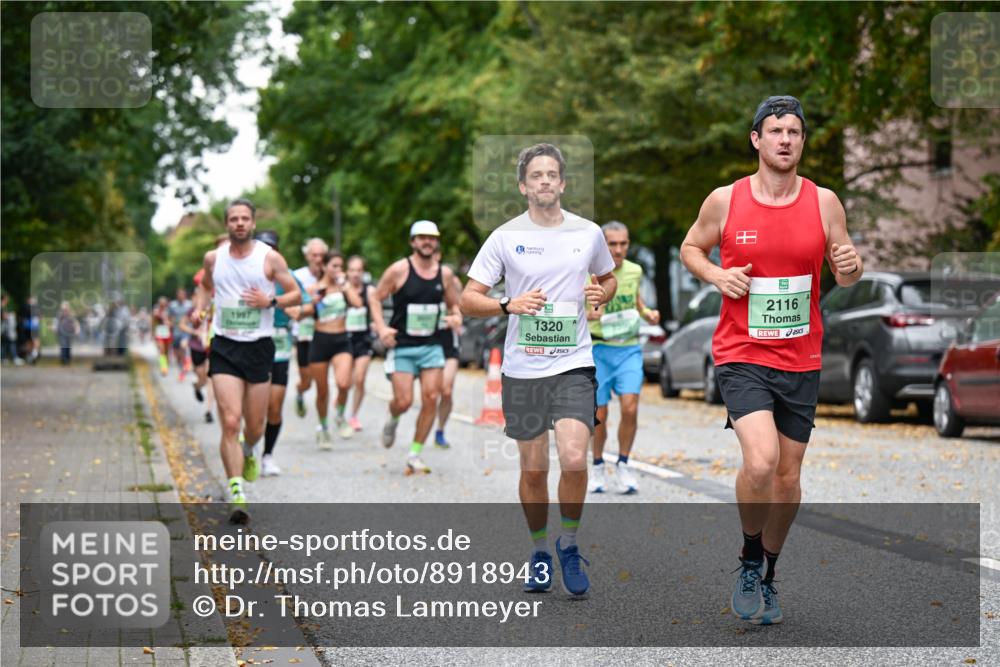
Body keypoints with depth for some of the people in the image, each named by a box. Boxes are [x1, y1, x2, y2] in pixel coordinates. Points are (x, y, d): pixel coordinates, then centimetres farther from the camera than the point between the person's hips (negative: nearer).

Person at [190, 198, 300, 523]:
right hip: (224, 347, 0)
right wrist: (199, 308, 4)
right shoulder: (213, 258, 4)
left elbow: (295, 294, 3)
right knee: (230, 422, -15)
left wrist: (270, 301, -16)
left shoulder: (270, 258, -3)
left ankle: (248, 452, 46)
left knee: (255, 427, 9)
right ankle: (237, 493, -16)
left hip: (259, 347, 0)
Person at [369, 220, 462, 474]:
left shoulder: (444, 273, 6)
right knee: (403, 401, -10)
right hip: (401, 346, -3)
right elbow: (376, 299, -1)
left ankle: (415, 454, 6)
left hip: (431, 346, 4)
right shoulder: (399, 270, -6)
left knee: (431, 398, -7)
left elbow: (453, 304, 19)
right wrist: (382, 328, -15)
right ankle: (392, 420, 28)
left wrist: (456, 317, -4)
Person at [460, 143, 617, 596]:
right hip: (522, 368, 0)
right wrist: (509, 305, -17)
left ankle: (569, 546, 7)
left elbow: (608, 279, 23)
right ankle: (540, 552, 26)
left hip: (574, 364, 0)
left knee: (574, 460, -15)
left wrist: (601, 293, 0)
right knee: (533, 470, 6)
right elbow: (469, 299, 1)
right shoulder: (505, 237, 0)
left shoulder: (589, 233, 6)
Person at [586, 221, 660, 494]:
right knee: (599, 415, 0)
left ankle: (623, 465, 6)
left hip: (629, 348, 2)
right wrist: (588, 316, -24)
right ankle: (597, 467, 23)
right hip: (598, 349, -2)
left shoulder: (634, 271, 4)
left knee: (630, 408, -13)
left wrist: (648, 313, 3)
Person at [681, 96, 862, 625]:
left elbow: (844, 274, 9)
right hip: (741, 355, -3)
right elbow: (691, 247, 12)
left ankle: (768, 574, 32)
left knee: (788, 478, 10)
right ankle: (749, 562, 2)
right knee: (761, 460, -23)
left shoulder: (823, 202, 0)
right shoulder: (725, 201, -4)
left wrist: (850, 268, -15)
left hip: (801, 361, 3)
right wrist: (715, 275, -9)